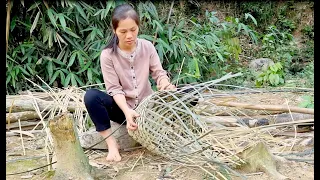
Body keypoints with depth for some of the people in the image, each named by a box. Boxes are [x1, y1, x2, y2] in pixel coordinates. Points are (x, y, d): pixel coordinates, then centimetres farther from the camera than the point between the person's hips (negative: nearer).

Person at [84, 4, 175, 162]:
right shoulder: (107, 55, -13)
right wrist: (127, 111, -34)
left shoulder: (147, 47, -5)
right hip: (122, 107, -1)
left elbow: (159, 73, -6)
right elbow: (114, 89, -17)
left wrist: (165, 85, -31)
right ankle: (111, 143, -23)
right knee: (91, 96, -31)